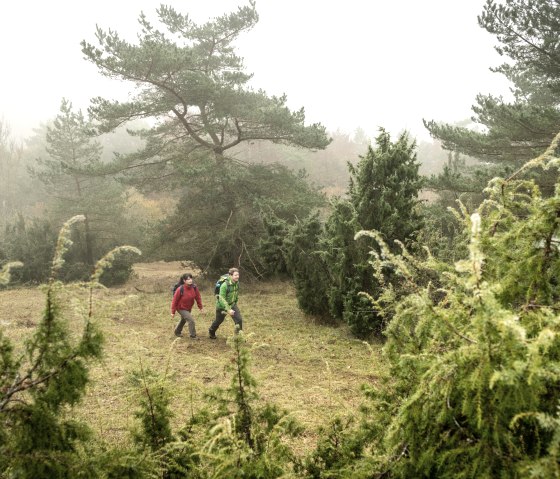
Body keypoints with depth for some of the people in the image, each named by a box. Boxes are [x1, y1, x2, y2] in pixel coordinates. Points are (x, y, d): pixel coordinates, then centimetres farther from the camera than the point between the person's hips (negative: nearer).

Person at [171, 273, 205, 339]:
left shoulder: (194, 287, -17)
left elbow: (198, 297, -5)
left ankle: (177, 332, 50)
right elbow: (175, 301, -21)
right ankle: (193, 335, 5)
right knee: (191, 320, -14)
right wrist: (173, 312, -16)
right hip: (181, 308, -6)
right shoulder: (180, 289, -29)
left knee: (183, 320, 25)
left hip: (189, 308, 6)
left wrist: (201, 307, -3)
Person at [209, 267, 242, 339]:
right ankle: (211, 332, 48)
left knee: (239, 319, -13)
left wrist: (235, 303, 20)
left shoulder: (237, 283, -11)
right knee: (218, 321, 18)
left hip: (232, 304, 5)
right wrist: (228, 310, -39)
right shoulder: (224, 285, -33)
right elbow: (222, 299, -34)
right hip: (222, 306, -5)